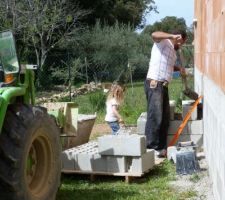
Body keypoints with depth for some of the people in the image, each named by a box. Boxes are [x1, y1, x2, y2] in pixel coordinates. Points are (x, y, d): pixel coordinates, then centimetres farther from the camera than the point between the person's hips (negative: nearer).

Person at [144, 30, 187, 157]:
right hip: (154, 84, -10)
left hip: (164, 86, 10)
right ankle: (151, 148, -7)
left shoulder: (173, 51, 23)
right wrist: (173, 36, -29)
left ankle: (161, 147, 15)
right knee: (155, 117, -11)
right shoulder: (163, 42, -4)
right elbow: (154, 35, -26)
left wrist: (179, 68, 19)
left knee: (165, 118, 9)